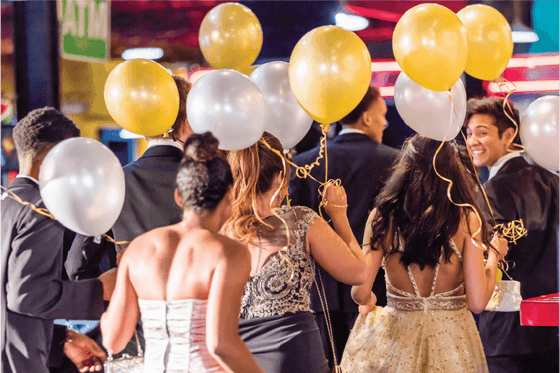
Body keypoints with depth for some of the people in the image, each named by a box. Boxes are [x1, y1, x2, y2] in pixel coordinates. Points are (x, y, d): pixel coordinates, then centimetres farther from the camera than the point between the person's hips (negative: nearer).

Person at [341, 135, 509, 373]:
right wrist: (493, 257, 6)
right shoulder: (466, 219, -9)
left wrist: (367, 302, 16)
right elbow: (477, 302, -11)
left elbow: (361, 292, -8)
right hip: (451, 342, -1)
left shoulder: (382, 217, -5)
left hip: (397, 338, 1)